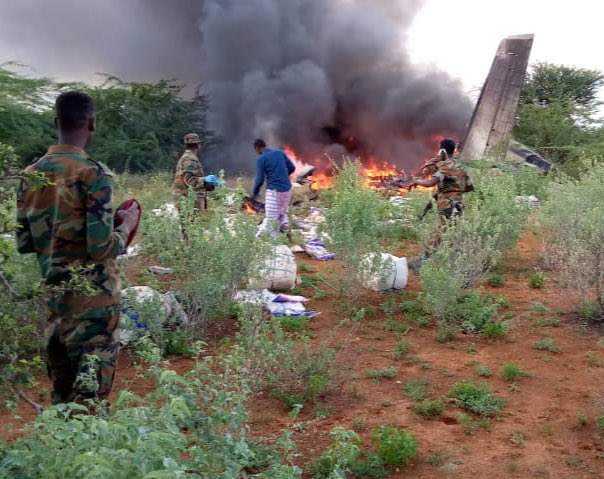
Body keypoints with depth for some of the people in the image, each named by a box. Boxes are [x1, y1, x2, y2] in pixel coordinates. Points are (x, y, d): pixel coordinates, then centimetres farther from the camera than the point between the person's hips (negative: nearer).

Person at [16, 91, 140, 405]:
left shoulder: (31, 175, 5)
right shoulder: (94, 174, -16)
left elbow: (24, 244, 9)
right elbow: (102, 248, -20)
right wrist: (127, 226, -2)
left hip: (53, 293, 7)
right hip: (92, 296, -7)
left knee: (62, 387, 19)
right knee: (90, 387, 2)